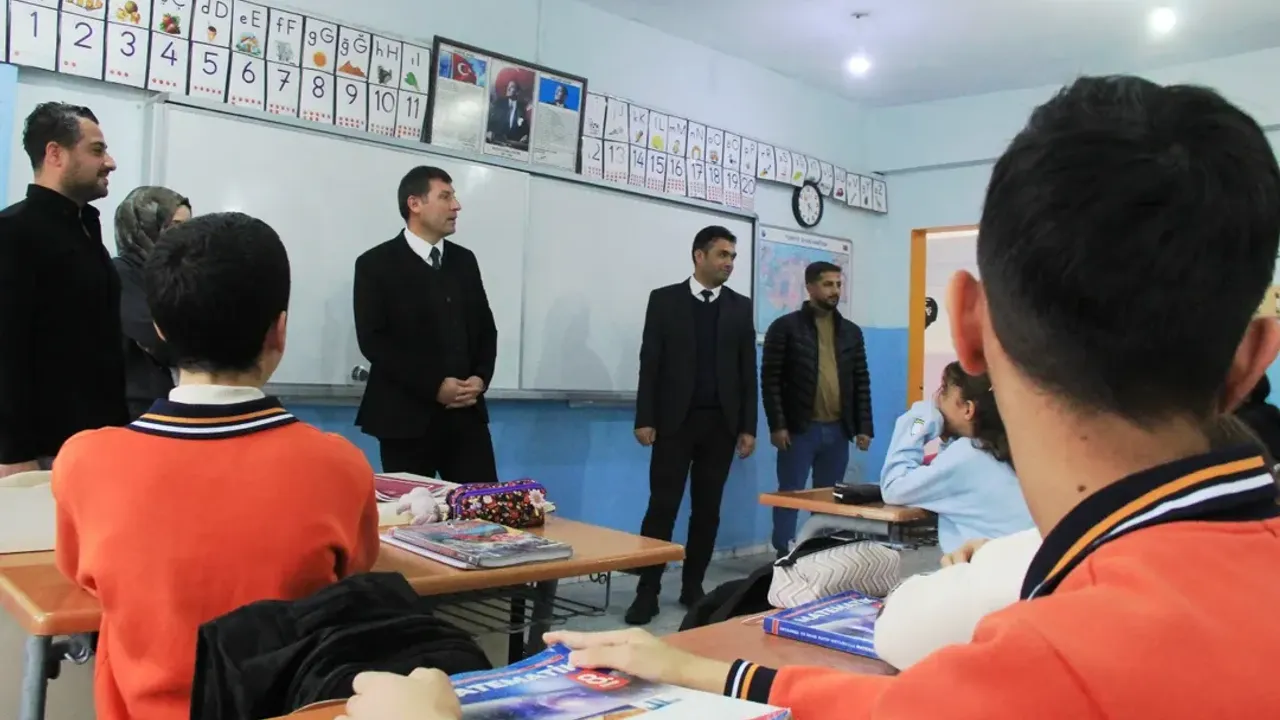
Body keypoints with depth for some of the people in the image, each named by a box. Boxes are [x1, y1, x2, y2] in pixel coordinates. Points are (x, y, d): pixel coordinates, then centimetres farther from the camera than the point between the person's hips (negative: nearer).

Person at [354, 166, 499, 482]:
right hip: (408, 416, -4)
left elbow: (486, 327, 15)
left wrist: (480, 378, -4)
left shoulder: (464, 260, 15)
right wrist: (434, 386, -15)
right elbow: (373, 340, -9)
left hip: (466, 414, 4)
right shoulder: (376, 264, -1)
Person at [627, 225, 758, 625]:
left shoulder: (741, 307, 8)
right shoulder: (664, 299, 2)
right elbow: (650, 363, -1)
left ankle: (692, 587, 19)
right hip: (675, 420, -2)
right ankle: (647, 592, 5)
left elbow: (748, 370, 7)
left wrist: (748, 427, 2)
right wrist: (645, 419, -7)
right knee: (662, 506, -3)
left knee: (707, 509, 7)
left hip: (721, 423, 3)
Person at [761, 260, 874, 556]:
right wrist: (777, 425, -12)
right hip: (799, 429, -4)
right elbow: (770, 380, -6)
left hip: (838, 430, 4)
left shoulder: (851, 332, 11)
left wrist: (864, 427, 4)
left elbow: (862, 382, 12)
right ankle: (784, 558, 8)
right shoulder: (785, 327, -2)